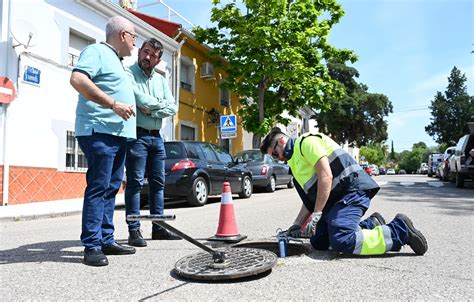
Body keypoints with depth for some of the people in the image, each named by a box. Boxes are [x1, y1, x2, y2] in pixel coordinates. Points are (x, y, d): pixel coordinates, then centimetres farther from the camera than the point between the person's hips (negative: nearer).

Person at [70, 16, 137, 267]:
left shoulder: (116, 61, 28)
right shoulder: (96, 51, -1)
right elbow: (77, 79, -18)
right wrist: (113, 104, -20)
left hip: (118, 133, 10)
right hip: (99, 131, -9)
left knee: (111, 188, 9)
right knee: (98, 187, -10)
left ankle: (106, 240, 15)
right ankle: (92, 246, -6)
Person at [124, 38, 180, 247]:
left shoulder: (161, 80, 17)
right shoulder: (128, 74, -2)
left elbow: (172, 108, 5)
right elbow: (141, 100, -18)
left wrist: (151, 110, -9)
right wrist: (161, 103, -2)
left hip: (156, 136, 7)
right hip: (136, 135, -6)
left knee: (158, 182, 8)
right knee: (135, 182, -6)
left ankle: (158, 228, 16)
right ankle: (134, 231, 1)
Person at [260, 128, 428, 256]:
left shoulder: (305, 141, -6)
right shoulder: (295, 162, 24)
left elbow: (326, 176, -18)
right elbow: (310, 199, 25)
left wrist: (316, 215, -18)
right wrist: (296, 225, 20)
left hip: (352, 189, -10)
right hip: (335, 199, 10)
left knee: (341, 241, -25)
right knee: (318, 242, 5)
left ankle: (400, 230, -8)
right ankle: (371, 224, 13)